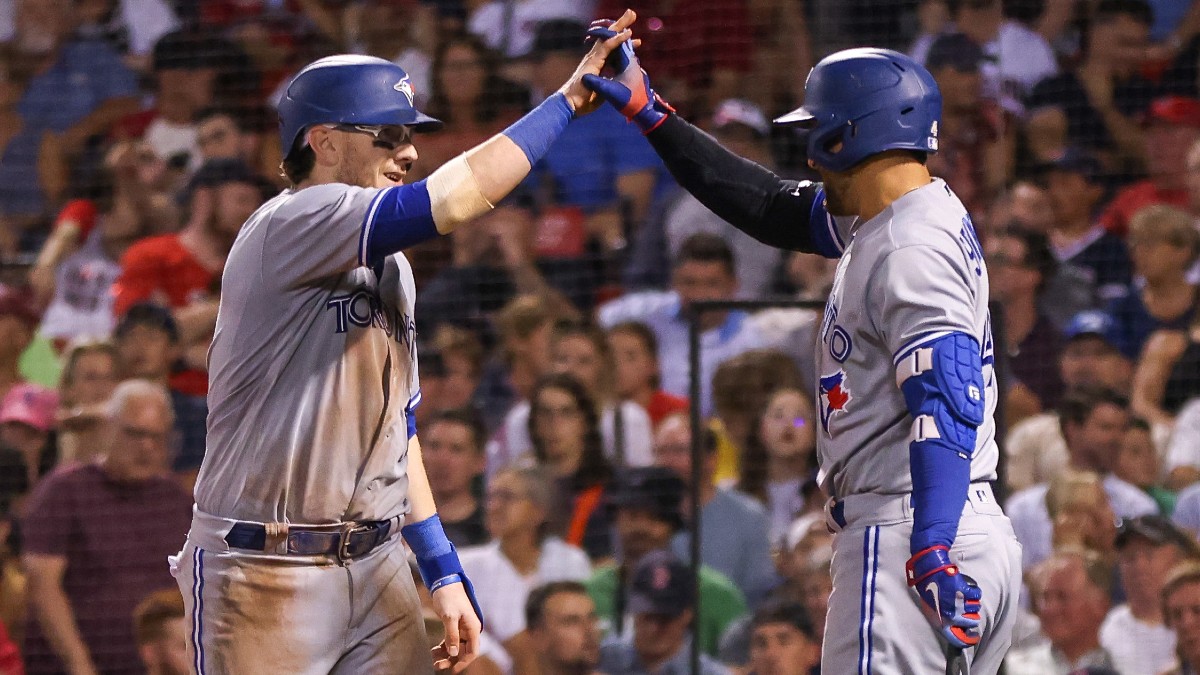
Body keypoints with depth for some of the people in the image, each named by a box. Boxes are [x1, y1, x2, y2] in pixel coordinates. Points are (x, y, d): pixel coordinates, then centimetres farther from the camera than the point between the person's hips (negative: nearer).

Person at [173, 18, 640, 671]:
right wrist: (569, 98, -17)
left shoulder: (392, 268, 18)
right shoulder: (289, 225, -14)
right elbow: (454, 199, -25)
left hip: (375, 567, 8)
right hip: (266, 573, -8)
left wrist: (443, 571, 15)